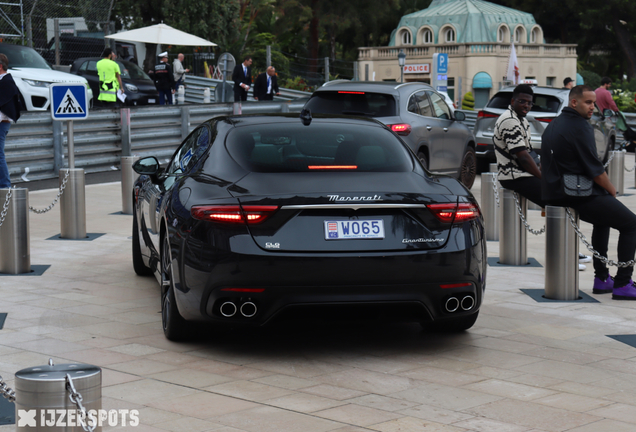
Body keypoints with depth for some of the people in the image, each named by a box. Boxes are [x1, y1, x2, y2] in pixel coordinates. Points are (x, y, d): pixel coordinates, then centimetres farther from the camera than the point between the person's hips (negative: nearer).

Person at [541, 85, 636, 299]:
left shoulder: (552, 125, 14)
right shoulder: (579, 126, -16)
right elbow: (595, 170, -17)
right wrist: (612, 191, -1)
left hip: (554, 194, 10)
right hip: (578, 196, -10)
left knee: (603, 218, 33)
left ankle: (602, 279, 30)